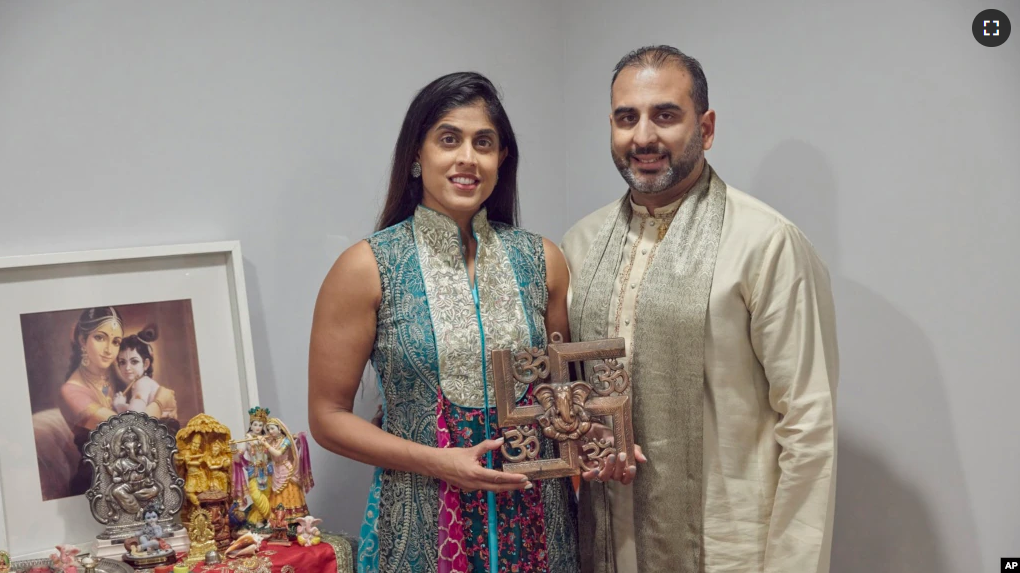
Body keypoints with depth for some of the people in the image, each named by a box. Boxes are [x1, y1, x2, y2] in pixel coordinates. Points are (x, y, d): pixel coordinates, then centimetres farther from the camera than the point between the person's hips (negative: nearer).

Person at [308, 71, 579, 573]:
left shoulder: (541, 260, 0)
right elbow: (328, 417, -6)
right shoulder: (367, 267, -9)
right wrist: (438, 462, -16)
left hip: (535, 520, 3)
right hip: (422, 526, -3)